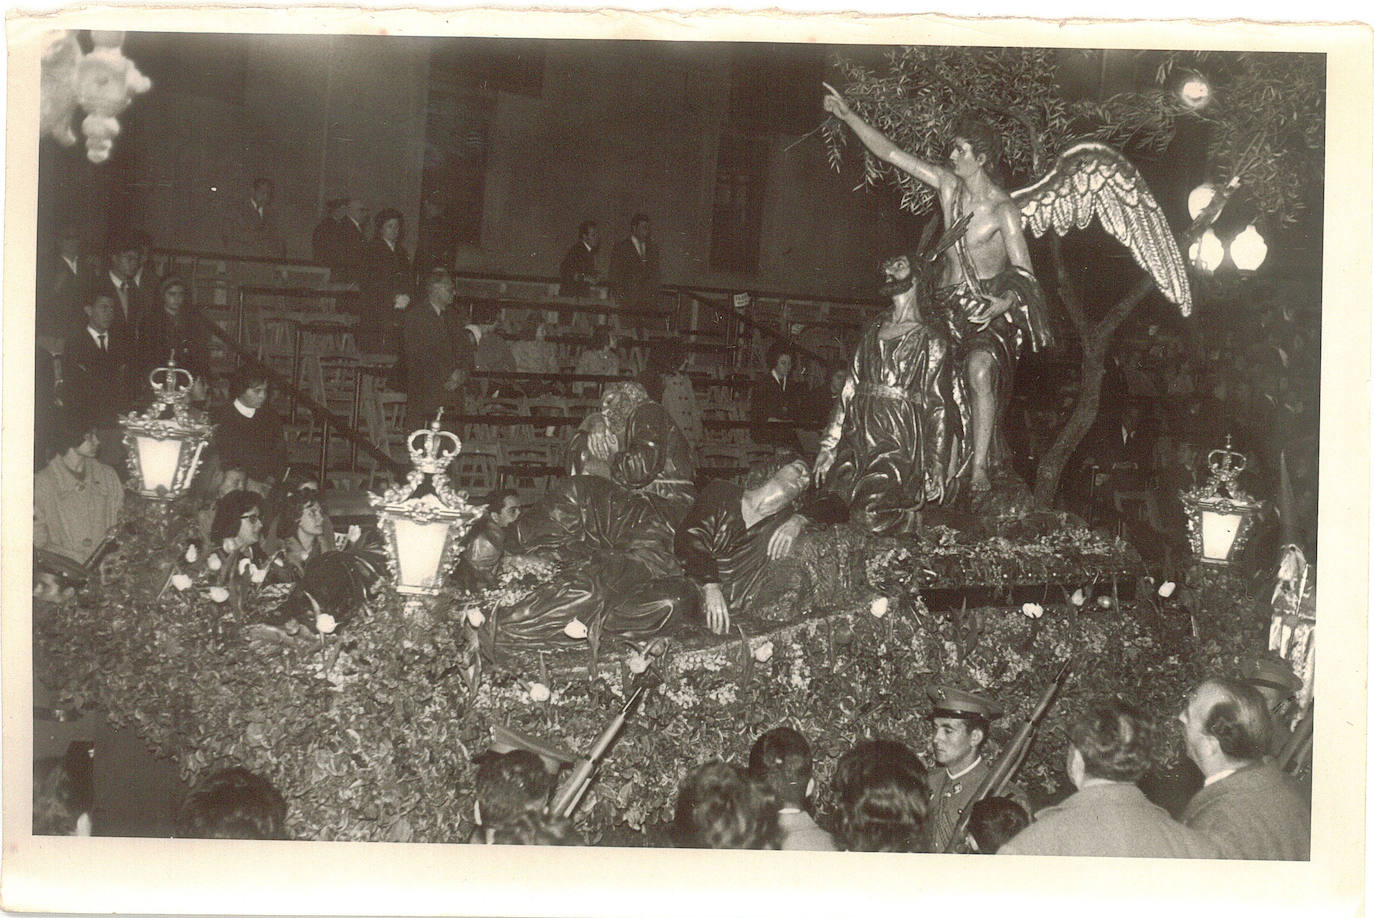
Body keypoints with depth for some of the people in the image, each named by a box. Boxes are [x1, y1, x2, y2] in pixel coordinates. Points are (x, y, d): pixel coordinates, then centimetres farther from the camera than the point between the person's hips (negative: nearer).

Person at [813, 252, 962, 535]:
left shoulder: (930, 340, 1)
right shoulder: (873, 330, 17)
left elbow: (938, 408, -2)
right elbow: (849, 389, 14)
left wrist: (936, 472, -7)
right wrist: (828, 446, 8)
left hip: (900, 440, -5)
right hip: (858, 435, 6)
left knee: (874, 516, -18)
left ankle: (913, 517, 10)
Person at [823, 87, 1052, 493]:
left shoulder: (1003, 209, -12)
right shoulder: (947, 183, 3)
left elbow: (1023, 271, -12)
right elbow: (889, 152, 6)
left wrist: (1005, 301, -32)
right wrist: (847, 115, 1)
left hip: (990, 307, -7)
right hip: (949, 302, 7)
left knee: (979, 369, -31)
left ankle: (979, 470, -31)